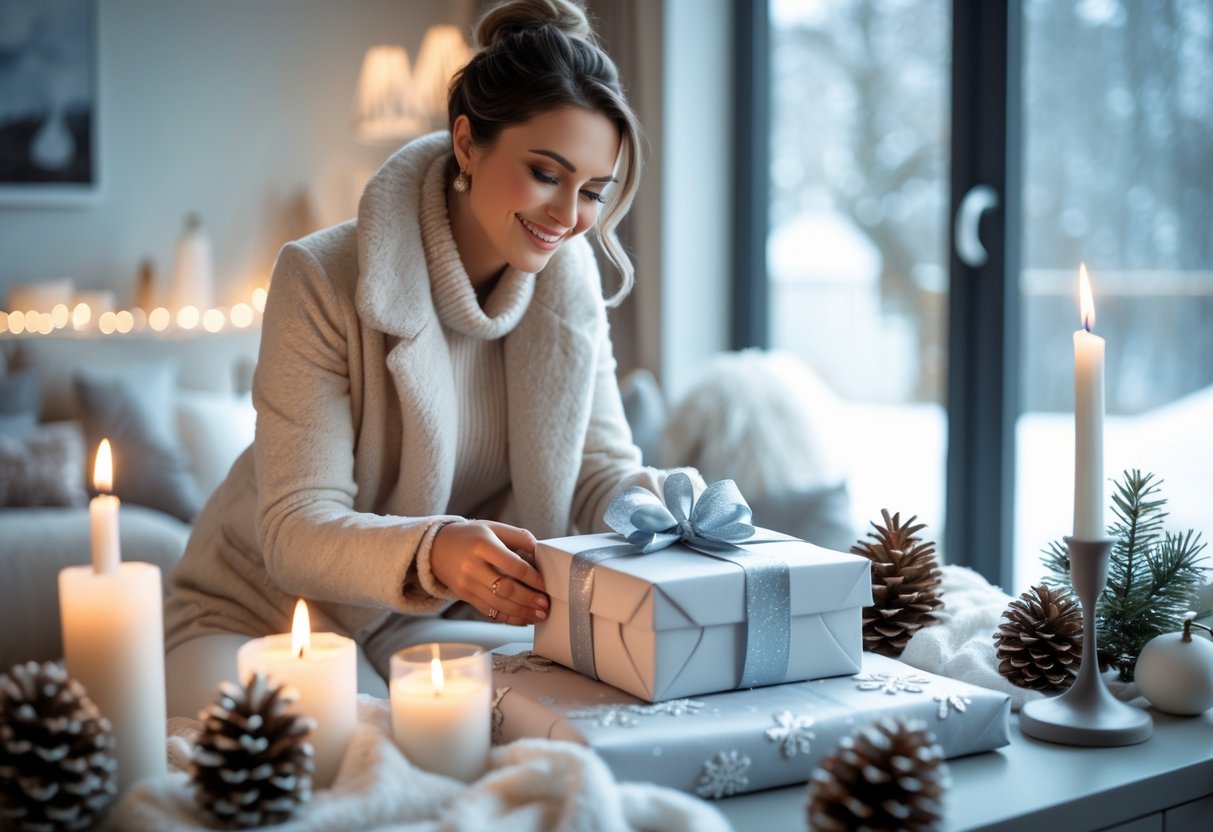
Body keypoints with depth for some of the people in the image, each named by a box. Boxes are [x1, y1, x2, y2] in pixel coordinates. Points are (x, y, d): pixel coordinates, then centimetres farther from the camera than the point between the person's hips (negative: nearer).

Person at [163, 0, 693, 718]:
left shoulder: (569, 285, -4)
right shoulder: (324, 279, -20)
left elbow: (602, 471, -2)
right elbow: (296, 531, -23)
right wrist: (430, 552, -44)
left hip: (432, 625, 5)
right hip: (266, 616, -5)